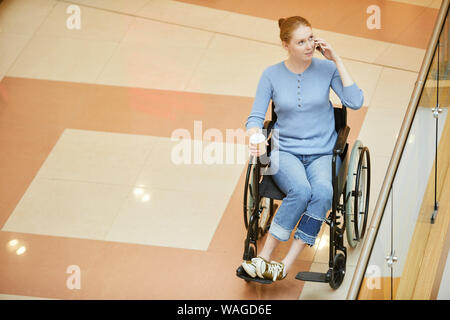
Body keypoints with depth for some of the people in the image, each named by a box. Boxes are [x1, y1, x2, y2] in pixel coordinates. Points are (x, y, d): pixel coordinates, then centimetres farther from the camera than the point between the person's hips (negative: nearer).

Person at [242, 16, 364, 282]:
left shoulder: (326, 68, 1)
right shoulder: (272, 75, 2)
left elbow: (355, 102, -9)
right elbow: (256, 117, 3)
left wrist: (337, 61, -10)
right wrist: (255, 140, -20)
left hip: (322, 152, 1)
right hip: (285, 151, -1)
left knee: (323, 191, -33)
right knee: (301, 190, -34)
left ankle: (287, 264, -31)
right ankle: (265, 257, -25)